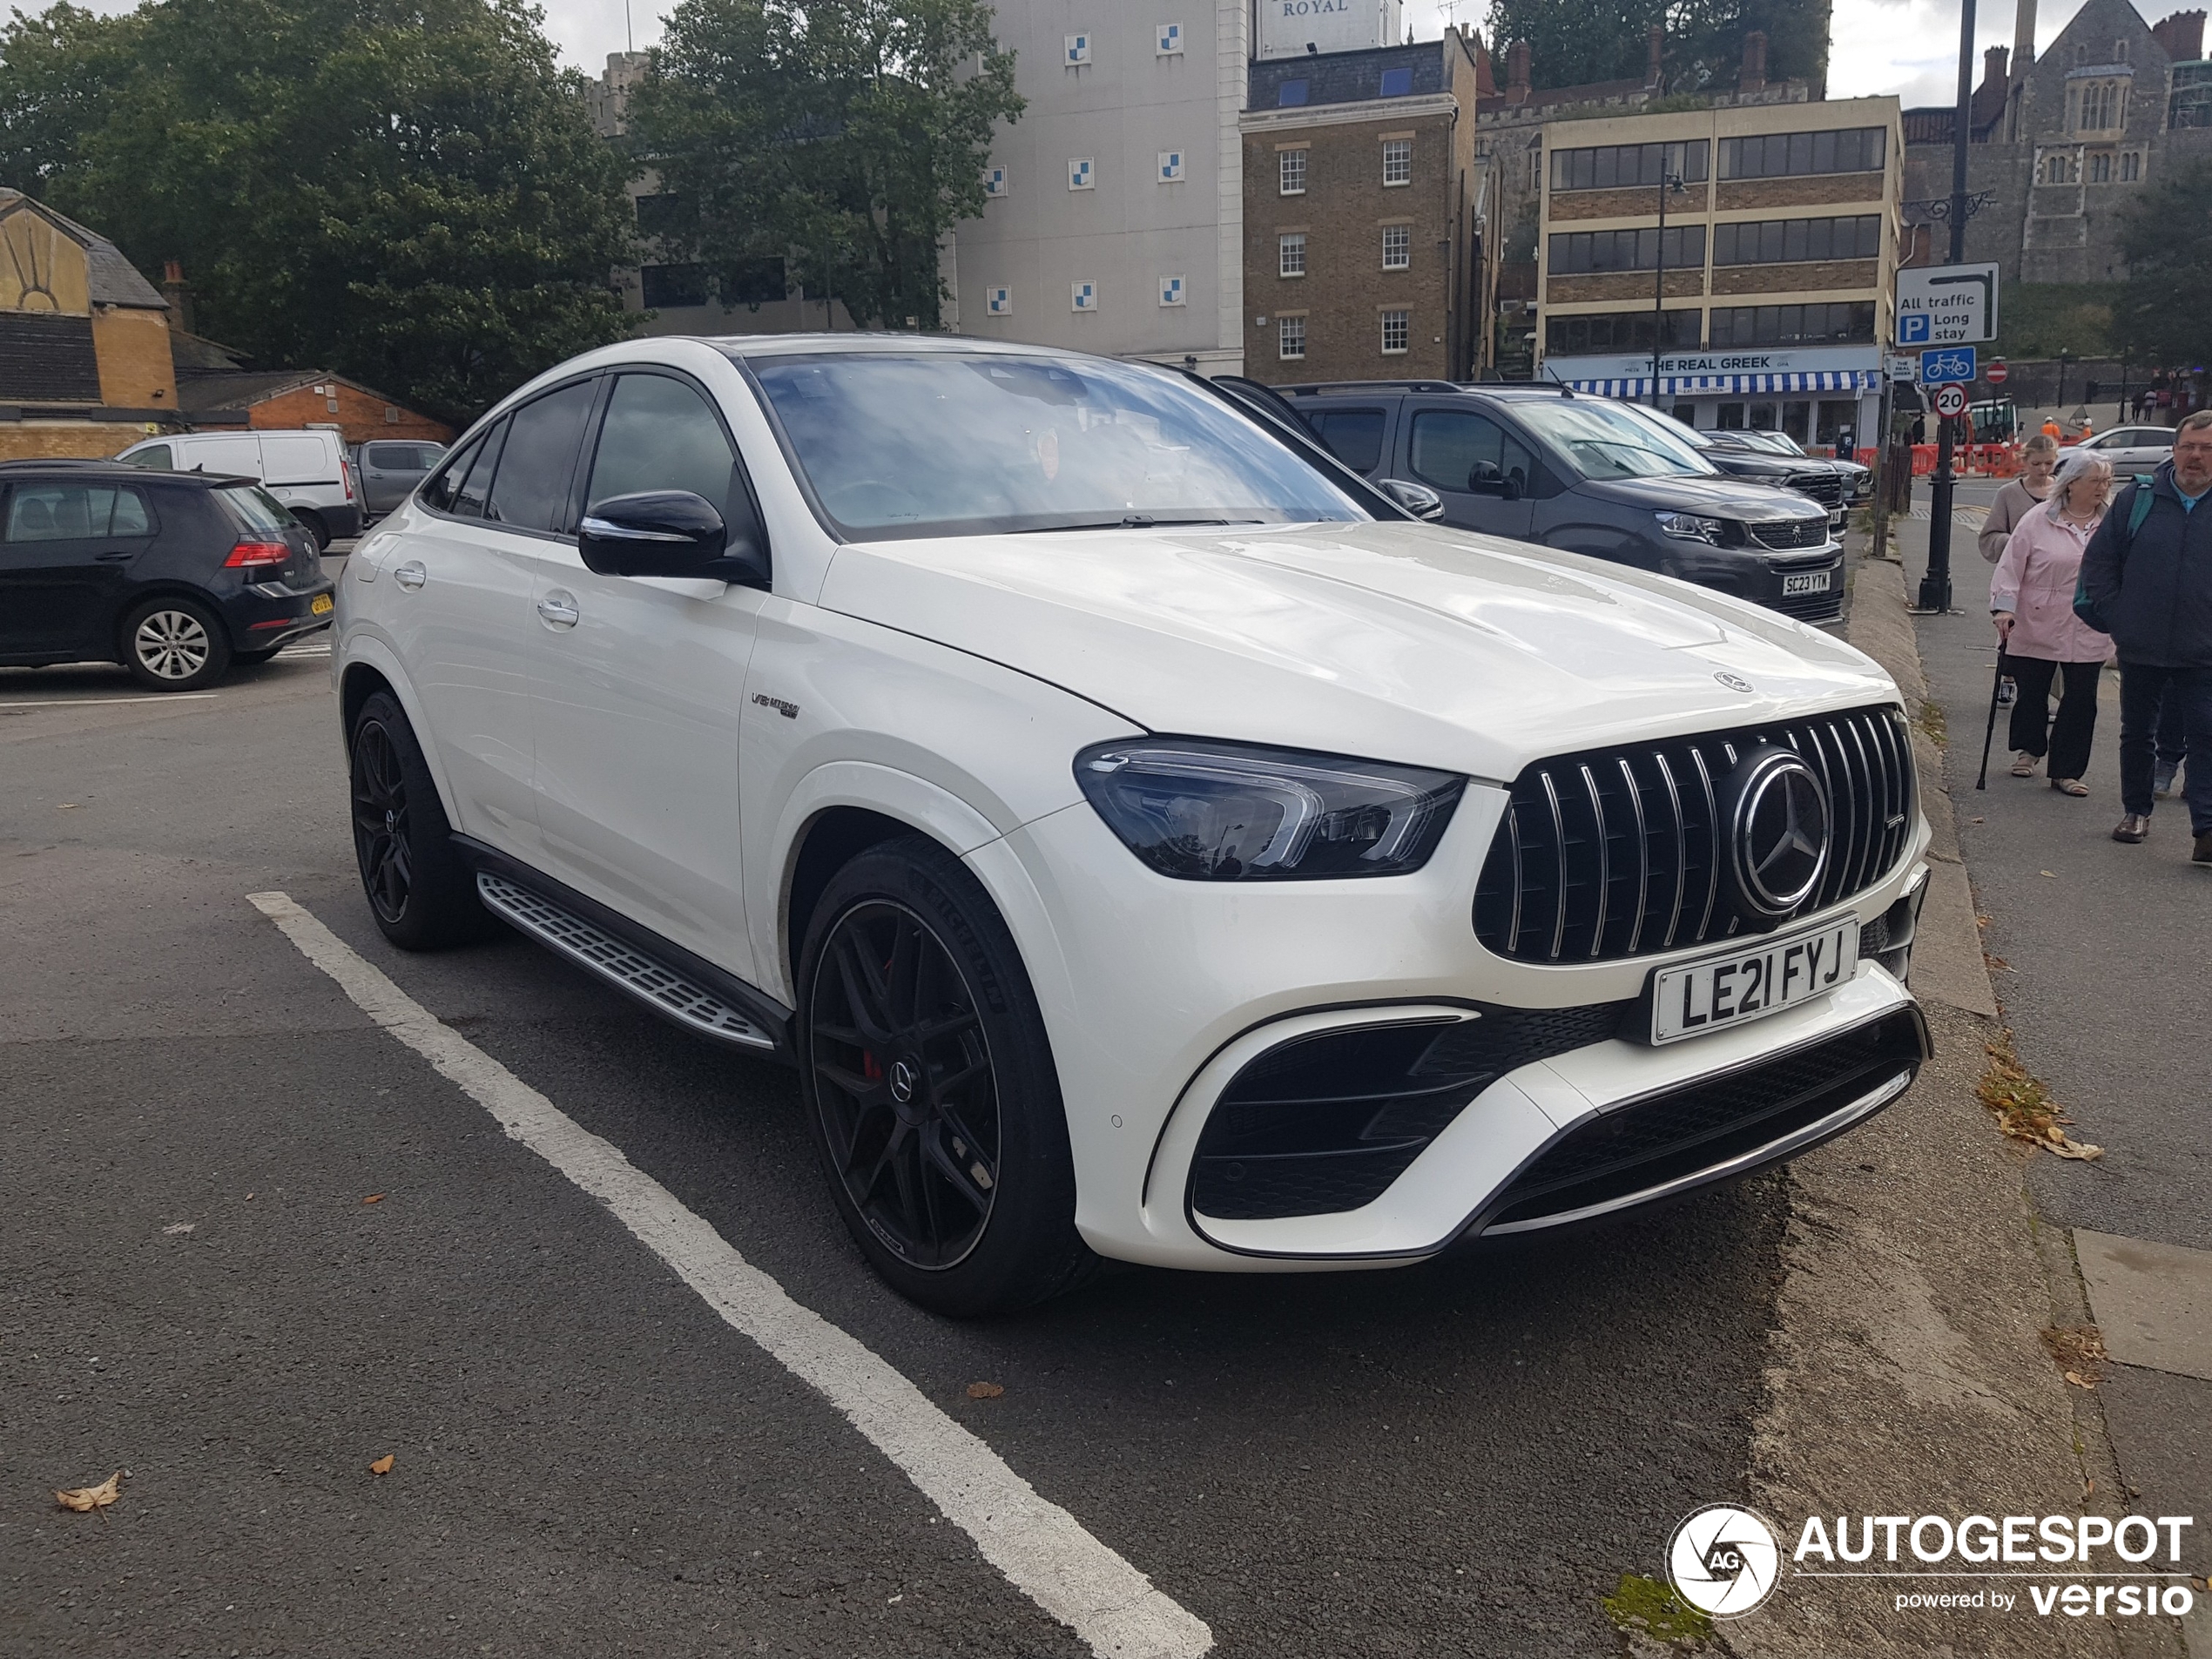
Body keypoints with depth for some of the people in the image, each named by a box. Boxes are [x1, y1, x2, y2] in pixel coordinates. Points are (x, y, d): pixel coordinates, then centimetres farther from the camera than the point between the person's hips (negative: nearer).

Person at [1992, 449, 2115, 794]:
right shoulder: (2039, 520, -3)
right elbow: (2011, 566, -5)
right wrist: (2004, 607, -15)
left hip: (2088, 637, 2)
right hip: (2035, 630, -2)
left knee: (2081, 701, 1)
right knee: (2032, 694, 10)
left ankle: (2066, 771, 10)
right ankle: (2027, 750, 36)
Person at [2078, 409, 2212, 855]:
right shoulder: (2138, 499, 1)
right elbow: (2099, 559, 6)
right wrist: (2112, 614, -1)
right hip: (2139, 650, 2)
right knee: (2137, 735, 14)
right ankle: (2136, 813, 28)